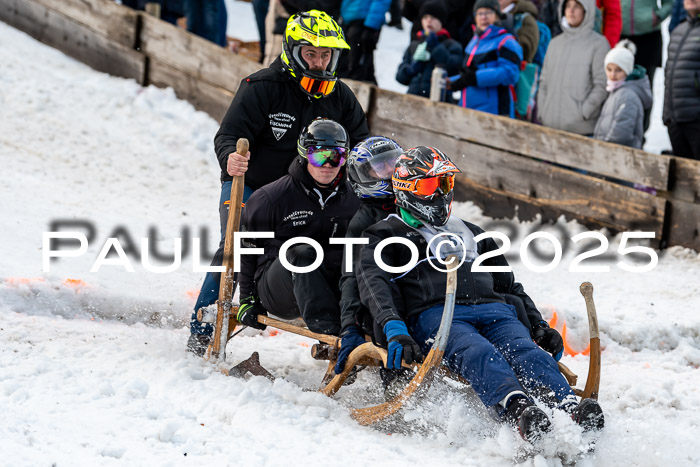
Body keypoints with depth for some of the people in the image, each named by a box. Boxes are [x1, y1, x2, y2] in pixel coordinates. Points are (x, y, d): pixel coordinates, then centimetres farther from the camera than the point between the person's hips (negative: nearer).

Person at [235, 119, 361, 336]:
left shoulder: (352, 201, 10)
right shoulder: (272, 197, -3)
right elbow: (247, 247, 5)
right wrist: (247, 298, 3)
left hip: (330, 285, 4)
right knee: (302, 252, -36)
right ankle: (324, 326, -54)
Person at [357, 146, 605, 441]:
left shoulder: (471, 234, 37)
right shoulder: (387, 234, 20)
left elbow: (509, 285, 37)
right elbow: (373, 283, 1)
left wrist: (538, 325, 18)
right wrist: (394, 329, -20)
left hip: (493, 311, 4)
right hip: (434, 314, -4)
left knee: (527, 353, -31)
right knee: (479, 355, -39)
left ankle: (569, 410, -58)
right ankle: (519, 411, -68)